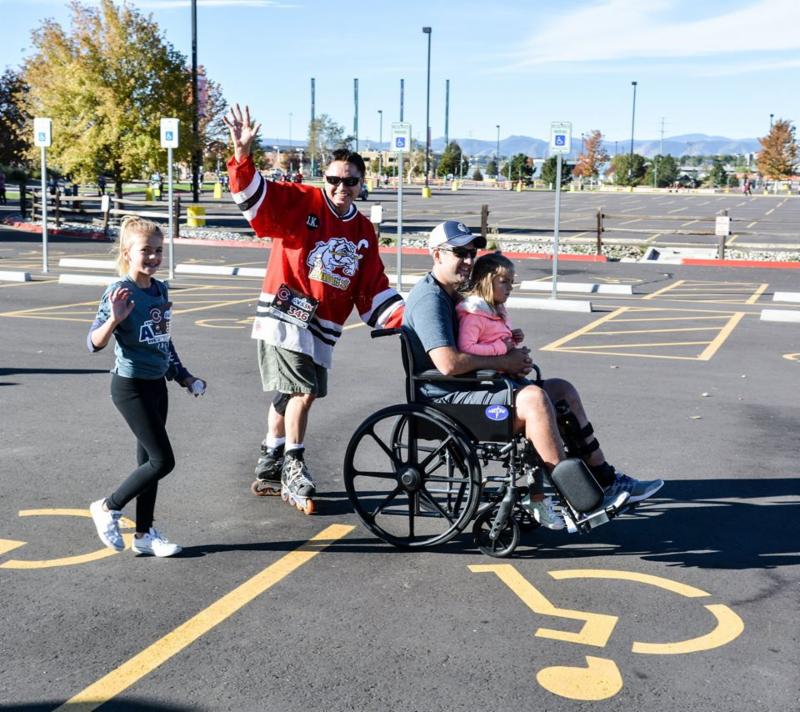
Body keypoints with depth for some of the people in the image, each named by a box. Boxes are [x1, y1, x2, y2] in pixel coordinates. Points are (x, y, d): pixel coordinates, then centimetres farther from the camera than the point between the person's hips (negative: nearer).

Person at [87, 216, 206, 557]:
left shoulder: (161, 289, 7)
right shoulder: (120, 291, -15)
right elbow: (93, 343, -19)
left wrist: (183, 376, 23)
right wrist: (114, 319, -37)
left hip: (157, 385, 7)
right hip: (131, 386, -7)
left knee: (149, 460, 12)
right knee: (162, 460, -8)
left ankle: (144, 533, 22)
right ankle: (107, 507, 11)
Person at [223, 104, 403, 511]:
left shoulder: (364, 232, 12)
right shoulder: (300, 203, -5)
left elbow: (372, 289, 15)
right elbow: (253, 194, -17)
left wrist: (403, 316, 6)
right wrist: (242, 153, -33)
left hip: (322, 329, 6)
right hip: (284, 318, -6)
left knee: (290, 396, 13)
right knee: (303, 391, -14)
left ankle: (269, 469, 28)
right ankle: (293, 468, 3)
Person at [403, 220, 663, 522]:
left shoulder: (452, 294, 19)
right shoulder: (429, 299, -15)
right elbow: (448, 364, -28)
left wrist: (507, 343, 4)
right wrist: (502, 362, -15)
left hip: (469, 388, 11)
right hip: (447, 400, -11)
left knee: (563, 389, 7)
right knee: (533, 397, -31)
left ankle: (604, 479, 7)